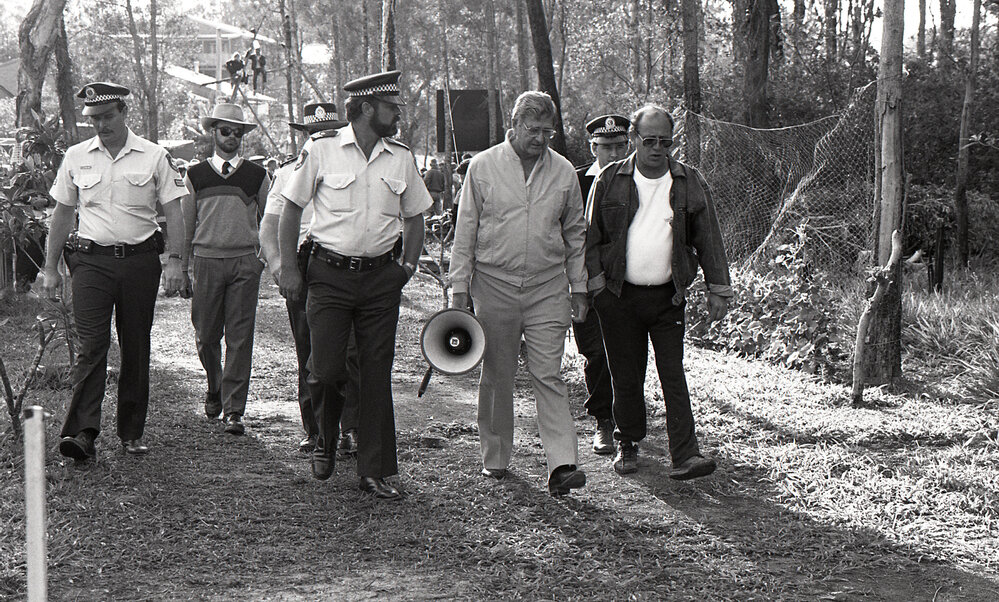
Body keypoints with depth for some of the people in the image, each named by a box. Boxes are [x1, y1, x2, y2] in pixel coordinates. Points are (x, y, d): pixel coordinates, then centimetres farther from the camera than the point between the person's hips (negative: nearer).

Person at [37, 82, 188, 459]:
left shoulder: (153, 157, 3)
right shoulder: (76, 158, 8)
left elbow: (174, 213, 4)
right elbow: (62, 215, 15)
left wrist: (174, 261, -7)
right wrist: (50, 268, 13)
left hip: (140, 259, 0)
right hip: (91, 259, 0)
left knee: (136, 348, 5)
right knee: (91, 346, -11)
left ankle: (131, 434, 14)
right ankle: (82, 433, -17)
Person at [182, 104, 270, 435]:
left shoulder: (257, 175, 8)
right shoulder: (196, 175, 7)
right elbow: (186, 224, 11)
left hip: (245, 262, 0)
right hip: (206, 260, 0)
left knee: (240, 338, -4)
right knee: (206, 335, 4)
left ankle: (233, 410, 0)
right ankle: (215, 389, 31)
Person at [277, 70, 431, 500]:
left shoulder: (401, 160, 7)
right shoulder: (323, 152, -2)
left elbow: (414, 217, 18)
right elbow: (292, 208, 3)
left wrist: (408, 266, 7)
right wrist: (289, 268, -1)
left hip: (380, 277, 3)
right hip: (330, 275, -3)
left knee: (376, 374, 2)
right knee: (327, 368, -7)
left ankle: (373, 471, 9)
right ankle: (325, 443, 23)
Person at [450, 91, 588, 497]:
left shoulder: (563, 172, 6)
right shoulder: (483, 167, 0)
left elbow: (574, 233, 14)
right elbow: (465, 231, 3)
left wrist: (578, 287, 12)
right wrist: (460, 287, 1)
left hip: (548, 288, 1)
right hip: (494, 284, -1)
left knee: (548, 375, -6)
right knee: (497, 376, 8)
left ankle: (561, 465, -10)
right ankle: (495, 458, 21)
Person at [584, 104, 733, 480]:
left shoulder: (689, 184, 5)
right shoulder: (609, 181, 1)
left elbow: (708, 239, 9)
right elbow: (592, 237, 5)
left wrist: (718, 289, 6)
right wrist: (596, 284, -2)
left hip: (668, 297, 0)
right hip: (619, 297, 0)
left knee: (674, 375, -5)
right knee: (626, 376, 5)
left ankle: (685, 456, -7)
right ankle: (628, 445, 22)